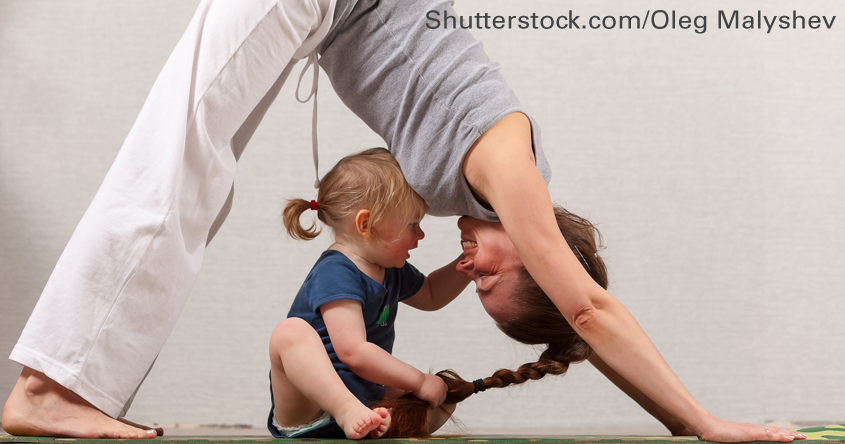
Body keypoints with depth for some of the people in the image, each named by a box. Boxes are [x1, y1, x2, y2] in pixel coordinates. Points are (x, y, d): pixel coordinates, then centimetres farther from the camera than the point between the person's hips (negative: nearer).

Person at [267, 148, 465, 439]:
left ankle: (374, 422, -26)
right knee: (291, 331, -33)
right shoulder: (337, 273, -16)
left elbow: (430, 295, 38)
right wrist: (419, 381, -18)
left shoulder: (391, 271, 15)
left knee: (444, 399, 2)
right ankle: (348, 412, -53)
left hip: (365, 400, 9)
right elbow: (353, 351, -25)